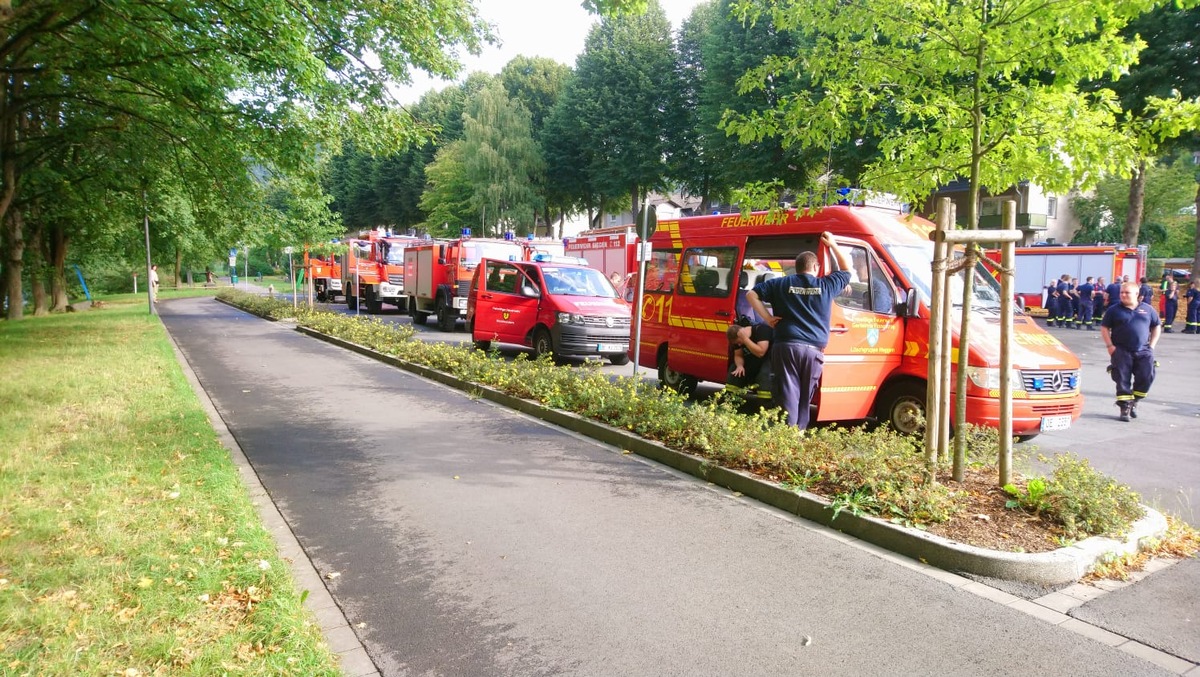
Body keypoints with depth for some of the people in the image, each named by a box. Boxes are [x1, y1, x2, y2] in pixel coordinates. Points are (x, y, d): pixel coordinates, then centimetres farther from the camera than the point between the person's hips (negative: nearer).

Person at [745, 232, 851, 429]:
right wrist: (832, 245, 28)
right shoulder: (826, 285, 6)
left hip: (786, 347, 0)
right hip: (813, 350, 0)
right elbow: (846, 269, 24)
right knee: (805, 397, 11)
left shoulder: (781, 284, 7)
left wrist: (767, 318, 6)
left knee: (788, 395, -1)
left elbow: (751, 294, 6)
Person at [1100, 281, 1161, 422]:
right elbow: (1104, 328, 4)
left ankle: (1134, 401, 14)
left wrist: (1152, 345, 6)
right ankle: (1125, 408, 3)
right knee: (1123, 380, -4)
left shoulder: (1148, 309, 9)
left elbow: (1157, 327, 16)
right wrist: (1110, 346, -6)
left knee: (1146, 377, -8)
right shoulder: (1114, 310, 3)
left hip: (1143, 351, 2)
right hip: (1121, 351, -2)